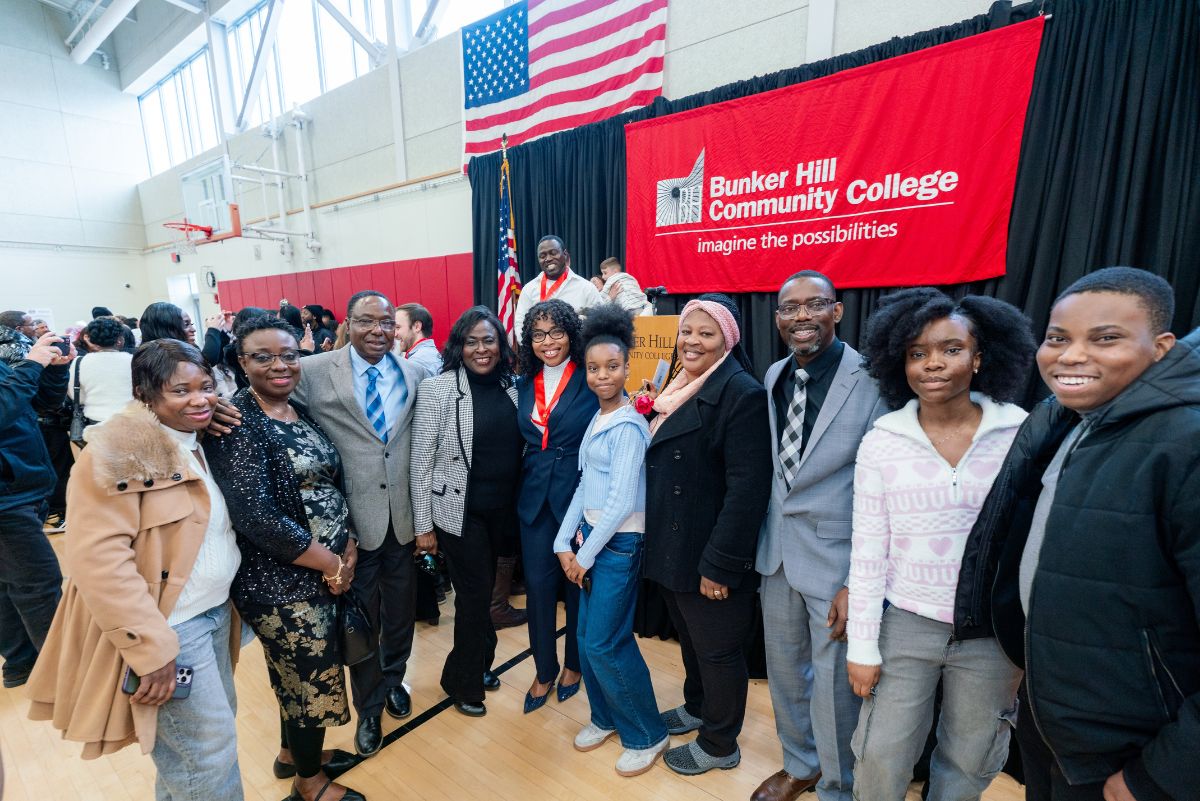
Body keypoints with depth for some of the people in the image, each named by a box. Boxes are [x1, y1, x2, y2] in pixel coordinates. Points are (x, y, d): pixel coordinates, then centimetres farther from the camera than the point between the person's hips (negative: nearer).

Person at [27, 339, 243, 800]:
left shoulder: (201, 444, 6)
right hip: (167, 625, -8)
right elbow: (97, 557, -25)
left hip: (215, 611, 8)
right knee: (209, 758, 4)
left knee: (216, 726, 23)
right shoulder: (121, 449, -20)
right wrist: (151, 649, -24)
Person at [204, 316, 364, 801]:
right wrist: (330, 563, -17)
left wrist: (348, 550, -7)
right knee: (314, 678, 10)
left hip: (329, 569, 7)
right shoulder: (235, 422, -17)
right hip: (281, 580, -7)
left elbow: (335, 487, 6)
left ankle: (293, 752, 49)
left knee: (300, 672, 24)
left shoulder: (305, 413, 4)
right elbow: (255, 517, -24)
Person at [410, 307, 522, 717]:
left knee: (481, 591, 18)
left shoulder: (510, 386, 2)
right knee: (475, 594, 7)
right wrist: (423, 525, -9)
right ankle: (465, 683, 32)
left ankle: (478, 665, 43)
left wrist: (518, 506, 9)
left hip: (502, 510, 5)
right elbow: (421, 462, -11)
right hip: (459, 512, -4)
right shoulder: (437, 388, -13)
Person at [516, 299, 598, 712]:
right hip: (535, 498, 4)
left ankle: (574, 664, 38)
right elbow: (524, 441, 11)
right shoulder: (525, 383, 6)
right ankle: (544, 671, 32)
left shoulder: (590, 381, -10)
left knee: (577, 584, 14)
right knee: (538, 585, 9)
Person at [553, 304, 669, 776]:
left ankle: (647, 734, 24)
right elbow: (584, 486, 8)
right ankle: (606, 716, 38)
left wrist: (585, 555, -12)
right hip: (591, 536, 7)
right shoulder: (595, 420, 6)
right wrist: (565, 542, 4)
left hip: (619, 543, -7)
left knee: (604, 643, 1)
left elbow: (621, 502, -20)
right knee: (588, 636, 15)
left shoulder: (629, 427, -17)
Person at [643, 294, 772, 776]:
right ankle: (696, 708, 49)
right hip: (672, 548, 8)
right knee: (690, 639, 26)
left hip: (709, 556, -8)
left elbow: (747, 488, -23)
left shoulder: (742, 393, -19)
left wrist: (720, 564, -22)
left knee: (717, 650, 13)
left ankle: (719, 745, 35)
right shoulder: (679, 387, 7)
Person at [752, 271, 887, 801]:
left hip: (836, 558, -5)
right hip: (778, 551, 6)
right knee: (784, 668, 21)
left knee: (833, 683, 12)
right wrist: (763, 539, 10)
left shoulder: (870, 382, -16)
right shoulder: (773, 377, 3)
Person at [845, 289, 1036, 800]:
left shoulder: (1023, 435, -7)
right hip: (905, 625, 0)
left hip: (994, 633, 1)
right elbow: (867, 551, -5)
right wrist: (862, 645, -4)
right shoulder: (881, 442, -8)